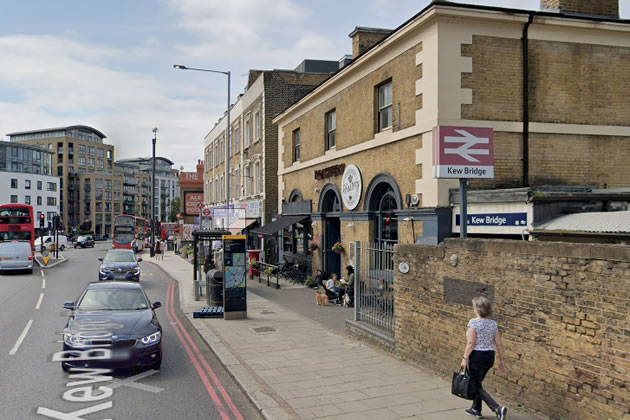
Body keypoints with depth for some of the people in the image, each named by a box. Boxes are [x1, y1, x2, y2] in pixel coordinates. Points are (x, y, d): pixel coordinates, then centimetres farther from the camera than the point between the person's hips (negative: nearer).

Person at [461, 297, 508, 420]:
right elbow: (499, 344, 5)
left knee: (476, 386, 3)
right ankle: (476, 409, 30)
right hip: (489, 357, 7)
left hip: (476, 357, -7)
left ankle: (498, 408, -10)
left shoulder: (473, 322, -14)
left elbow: (471, 342, -20)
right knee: (477, 382, 23)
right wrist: (501, 360, 12)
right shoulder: (493, 324, 4)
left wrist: (465, 358, -14)